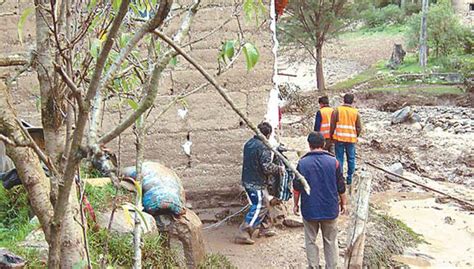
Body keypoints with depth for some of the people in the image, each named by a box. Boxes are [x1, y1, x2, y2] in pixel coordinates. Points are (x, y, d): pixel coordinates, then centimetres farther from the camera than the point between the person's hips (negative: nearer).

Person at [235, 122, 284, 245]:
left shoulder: (249, 143, 8)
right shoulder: (263, 148, -20)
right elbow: (267, 167, -23)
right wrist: (279, 169, -4)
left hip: (248, 180, 10)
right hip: (257, 183, -10)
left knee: (265, 203, 22)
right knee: (258, 208, -2)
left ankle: (264, 228, 34)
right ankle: (243, 234, -3)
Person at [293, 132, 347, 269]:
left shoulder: (302, 163, -8)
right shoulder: (333, 162, -7)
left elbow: (297, 187, -3)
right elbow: (341, 186, -1)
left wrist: (296, 204, 10)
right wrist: (343, 202, 14)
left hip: (309, 209, -1)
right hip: (330, 209, 1)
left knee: (310, 241, 13)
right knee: (330, 241, 14)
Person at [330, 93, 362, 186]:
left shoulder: (337, 110, -4)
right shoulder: (356, 112, 1)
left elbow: (332, 125, -4)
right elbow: (359, 128, 2)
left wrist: (332, 136, 9)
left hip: (339, 138, -1)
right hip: (351, 139, 1)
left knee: (339, 158, 5)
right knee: (351, 158, 11)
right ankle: (349, 178, 15)